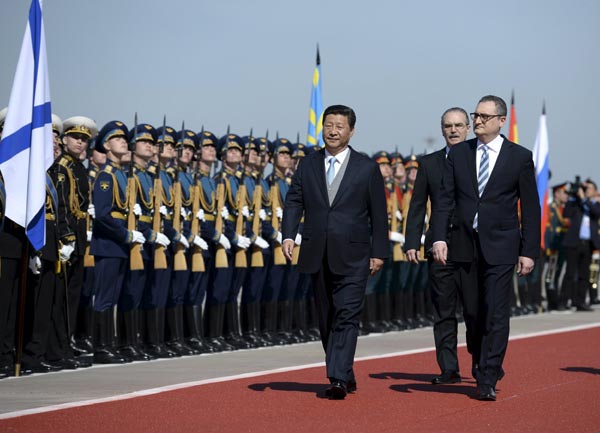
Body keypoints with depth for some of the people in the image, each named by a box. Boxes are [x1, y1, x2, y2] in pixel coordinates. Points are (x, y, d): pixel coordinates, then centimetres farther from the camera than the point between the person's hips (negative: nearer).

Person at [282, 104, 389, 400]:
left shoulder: (367, 168, 3)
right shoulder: (308, 165, 10)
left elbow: (379, 213, 4)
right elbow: (294, 201, 6)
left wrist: (379, 252, 0)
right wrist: (288, 235, -10)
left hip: (352, 256, -4)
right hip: (318, 256, 4)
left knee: (346, 317, -12)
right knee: (326, 320, 10)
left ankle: (338, 380, -16)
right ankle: (345, 375, 23)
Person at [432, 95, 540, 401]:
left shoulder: (520, 157, 1)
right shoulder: (458, 153, 8)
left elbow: (530, 208, 2)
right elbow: (445, 199, 5)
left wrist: (529, 251, -3)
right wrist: (439, 238, -8)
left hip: (500, 247, -3)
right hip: (464, 246, 3)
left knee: (496, 315, -8)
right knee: (472, 313, 9)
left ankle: (487, 381, -6)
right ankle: (483, 367, 27)